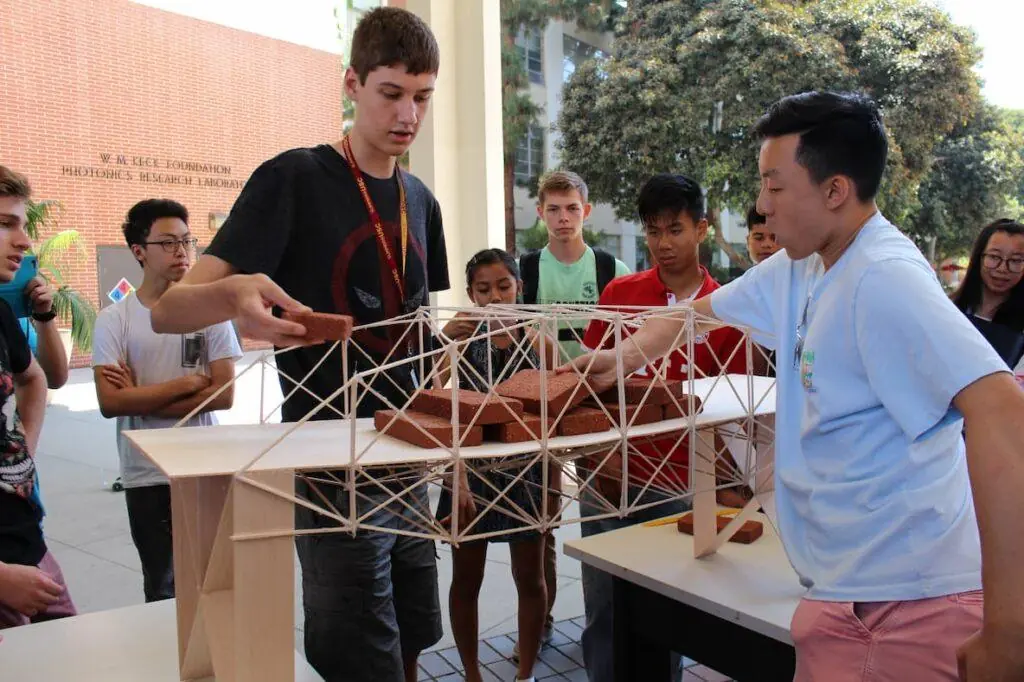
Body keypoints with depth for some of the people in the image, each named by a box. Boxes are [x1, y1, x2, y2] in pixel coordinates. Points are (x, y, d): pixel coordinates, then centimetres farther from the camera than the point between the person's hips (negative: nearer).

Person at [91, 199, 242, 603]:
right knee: (161, 588, 14)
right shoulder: (113, 319, -4)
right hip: (146, 475, 0)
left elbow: (224, 395, -9)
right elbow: (110, 403, -12)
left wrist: (140, 400, -11)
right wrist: (188, 383, -13)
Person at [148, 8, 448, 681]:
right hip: (331, 468, -6)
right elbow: (169, 310, -16)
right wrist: (233, 295, -39)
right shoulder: (294, 179, -11)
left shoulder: (421, 201, 8)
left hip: (406, 462, 6)